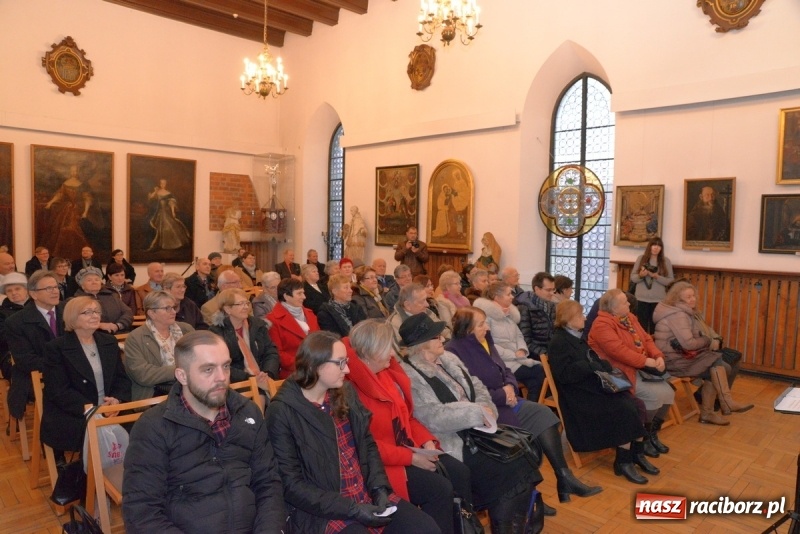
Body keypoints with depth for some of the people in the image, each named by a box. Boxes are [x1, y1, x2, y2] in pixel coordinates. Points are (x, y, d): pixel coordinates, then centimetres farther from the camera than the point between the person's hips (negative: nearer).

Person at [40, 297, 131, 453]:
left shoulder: (110, 342, 14)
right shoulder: (56, 348, -2)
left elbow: (122, 378, 12)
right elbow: (59, 392, -9)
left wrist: (117, 400, -10)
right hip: (71, 420, -4)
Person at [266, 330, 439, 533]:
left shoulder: (345, 392, 4)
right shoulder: (282, 412, -13)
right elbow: (291, 485, -13)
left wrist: (380, 488, -4)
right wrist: (351, 509, -16)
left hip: (369, 496, 6)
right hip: (323, 512, -6)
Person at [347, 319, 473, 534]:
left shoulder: (385, 374, 6)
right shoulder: (352, 389, -23)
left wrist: (426, 441, -1)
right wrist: (411, 458, -20)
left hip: (408, 448, 9)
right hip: (381, 462, -9)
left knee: (460, 473, -2)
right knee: (439, 488, -20)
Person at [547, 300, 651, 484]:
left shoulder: (577, 338, 19)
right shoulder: (558, 342, -9)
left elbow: (595, 362, 19)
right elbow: (564, 374, -19)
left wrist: (603, 367, -3)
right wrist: (590, 365, -17)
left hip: (594, 387, 9)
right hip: (579, 394, -9)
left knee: (636, 404, -11)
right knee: (625, 410, -23)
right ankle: (623, 461, -10)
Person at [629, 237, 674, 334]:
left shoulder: (666, 261, 3)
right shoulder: (641, 258, 4)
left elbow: (670, 281, -1)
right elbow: (632, 278, 5)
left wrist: (657, 277, -16)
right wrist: (640, 275, -16)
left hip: (658, 300, 0)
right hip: (642, 299, 0)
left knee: (654, 327, 2)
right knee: (642, 326, 5)